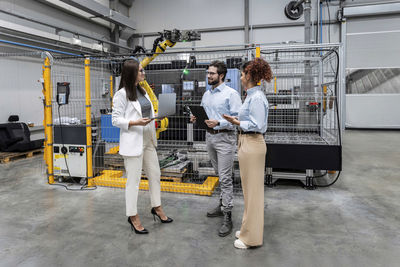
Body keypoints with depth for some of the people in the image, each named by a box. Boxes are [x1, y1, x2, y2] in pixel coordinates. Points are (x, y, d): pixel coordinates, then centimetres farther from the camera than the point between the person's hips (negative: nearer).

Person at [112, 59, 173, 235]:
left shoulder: (142, 91, 13)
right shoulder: (121, 94, -10)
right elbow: (116, 120, -12)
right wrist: (135, 123, -23)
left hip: (148, 141, 8)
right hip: (133, 143, -8)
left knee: (155, 174, 16)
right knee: (133, 180, 2)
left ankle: (156, 207, 34)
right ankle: (133, 216, 18)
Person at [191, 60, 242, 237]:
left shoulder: (231, 94, -10)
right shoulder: (206, 94, 13)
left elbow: (237, 118, -16)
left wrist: (218, 123, -25)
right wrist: (197, 118, 0)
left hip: (225, 138, -7)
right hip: (209, 137, 7)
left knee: (225, 178, -6)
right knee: (220, 175, 17)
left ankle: (227, 217, 0)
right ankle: (223, 205, 31)